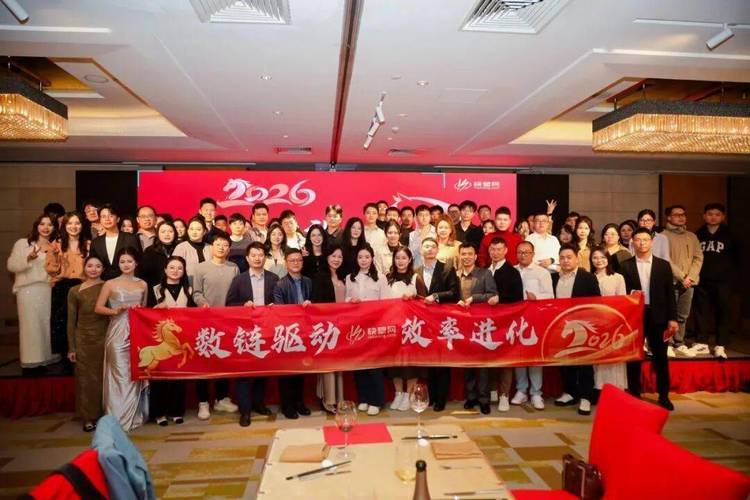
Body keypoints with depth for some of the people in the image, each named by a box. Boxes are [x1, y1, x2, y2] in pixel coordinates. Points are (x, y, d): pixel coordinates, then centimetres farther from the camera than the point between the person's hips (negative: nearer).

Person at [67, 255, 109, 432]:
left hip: (104, 338, 0)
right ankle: (88, 418, 19)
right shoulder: (74, 291, 0)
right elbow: (71, 321, 3)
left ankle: (105, 415, 20)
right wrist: (71, 347, 0)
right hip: (83, 340, 0)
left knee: (104, 377, 7)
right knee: (85, 378, 7)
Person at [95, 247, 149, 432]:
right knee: (120, 375, -2)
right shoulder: (110, 284, 1)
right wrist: (116, 311, -16)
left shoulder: (142, 284, 11)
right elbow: (98, 308, -1)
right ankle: (119, 418, 7)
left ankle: (135, 415, 19)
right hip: (118, 334, -3)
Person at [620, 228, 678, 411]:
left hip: (657, 316, 1)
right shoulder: (625, 266, 1)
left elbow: (669, 293, 4)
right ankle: (634, 395, 18)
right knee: (633, 357, 6)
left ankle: (664, 396, 22)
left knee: (661, 357, 9)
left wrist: (672, 318, -1)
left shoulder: (663, 265, 5)